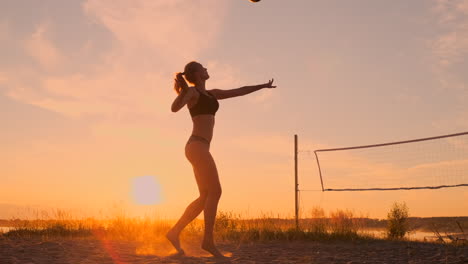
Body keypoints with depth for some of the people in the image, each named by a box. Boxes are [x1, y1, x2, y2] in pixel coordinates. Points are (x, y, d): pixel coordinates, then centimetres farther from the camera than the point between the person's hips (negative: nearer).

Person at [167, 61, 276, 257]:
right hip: (197, 146, -9)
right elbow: (174, 108, -19)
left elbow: (240, 91, 32)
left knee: (205, 197, 5)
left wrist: (262, 86, 39)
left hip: (199, 148, 9)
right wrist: (183, 92, -37)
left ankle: (175, 232, 7)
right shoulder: (192, 91, -1)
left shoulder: (212, 94, 24)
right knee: (215, 192, -12)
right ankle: (208, 240, -11)